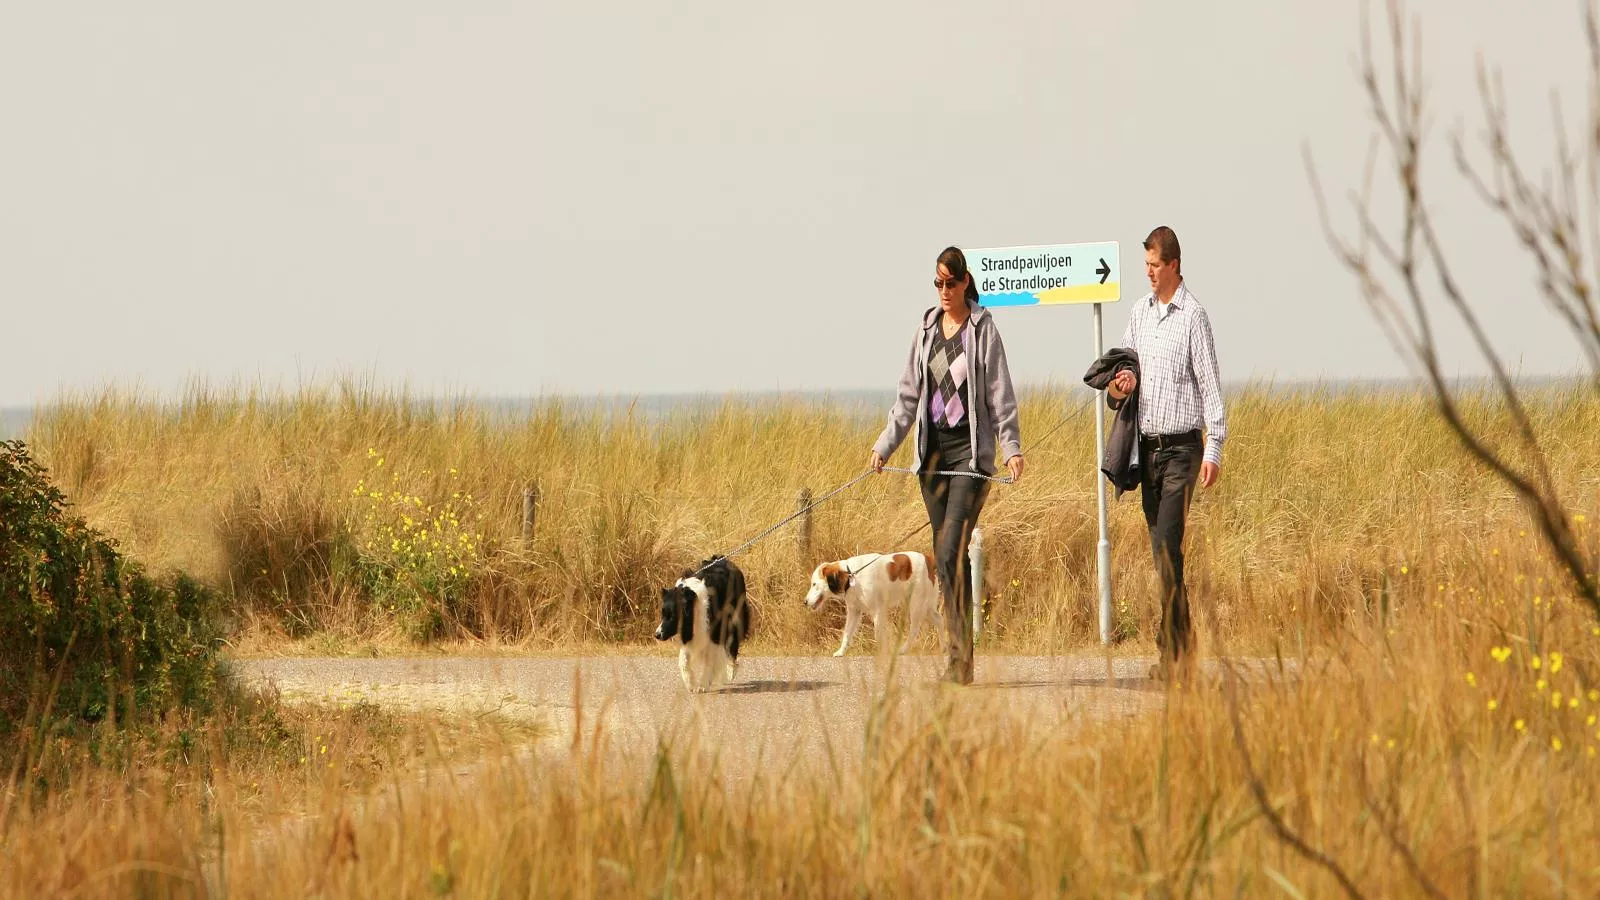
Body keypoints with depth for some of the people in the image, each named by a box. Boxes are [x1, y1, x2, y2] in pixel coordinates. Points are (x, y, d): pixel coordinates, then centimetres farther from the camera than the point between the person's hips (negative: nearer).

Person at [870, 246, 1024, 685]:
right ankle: (960, 660, 9)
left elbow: (1000, 393, -5)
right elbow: (908, 395, 17)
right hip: (933, 450, 5)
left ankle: (958, 658, -16)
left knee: (949, 553, -15)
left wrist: (1011, 446, -14)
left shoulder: (983, 329, -2)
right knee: (946, 557, 5)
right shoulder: (927, 330, 13)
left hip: (971, 451, -5)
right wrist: (885, 445, 12)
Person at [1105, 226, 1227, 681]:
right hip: (1148, 446, 7)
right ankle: (1182, 645, 11)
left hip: (1181, 447, -7)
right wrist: (1118, 389, -2)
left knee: (1168, 545, -13)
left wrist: (1214, 448, -13)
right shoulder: (1139, 311, 13)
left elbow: (1210, 383, -8)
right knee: (1160, 549, 6)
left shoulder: (1193, 315, -7)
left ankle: (1172, 652, -12)